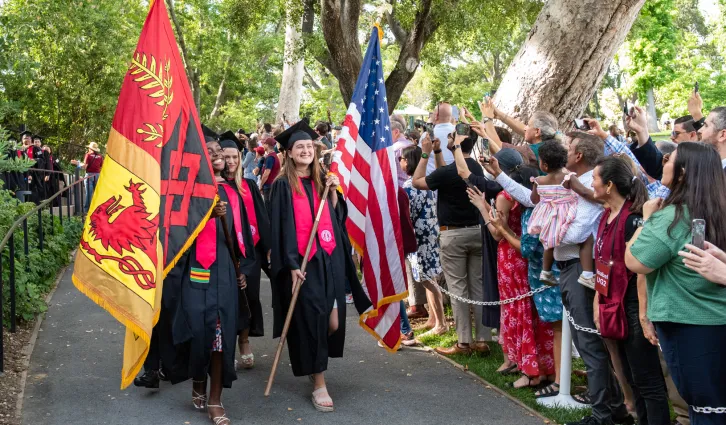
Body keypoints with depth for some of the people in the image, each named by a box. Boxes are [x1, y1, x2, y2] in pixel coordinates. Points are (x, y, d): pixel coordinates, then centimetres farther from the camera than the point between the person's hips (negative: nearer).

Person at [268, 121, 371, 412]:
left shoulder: (322, 181, 12)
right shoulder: (283, 185, -3)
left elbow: (337, 217, 12)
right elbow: (281, 227, -8)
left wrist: (333, 191, -2)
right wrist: (291, 264, -14)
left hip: (330, 257, 5)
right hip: (303, 260, -5)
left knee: (332, 320, 5)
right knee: (311, 319, -4)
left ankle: (317, 364, 31)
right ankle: (319, 384, 2)